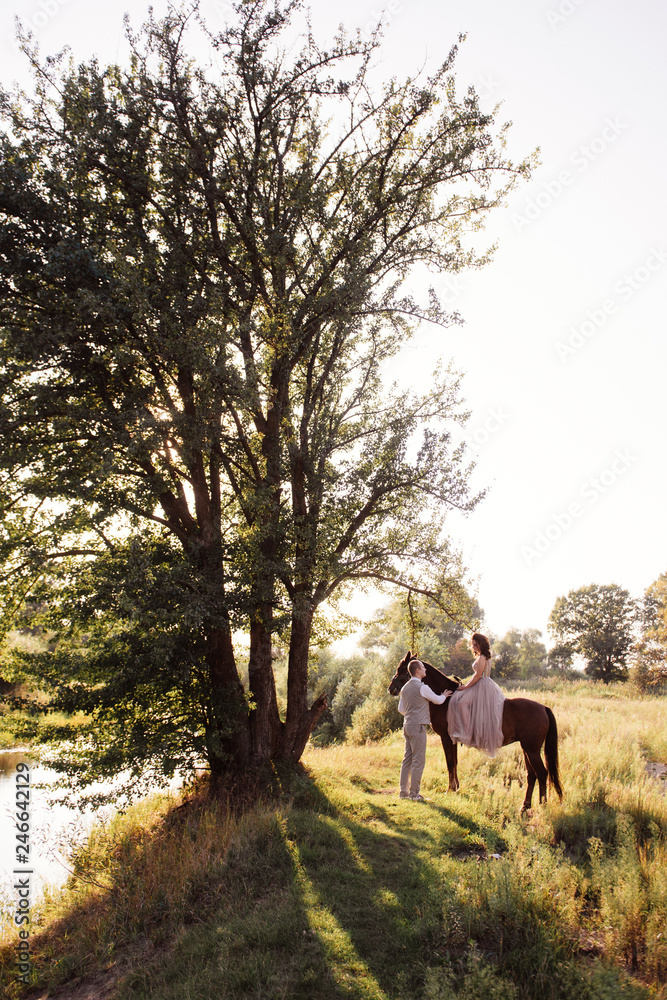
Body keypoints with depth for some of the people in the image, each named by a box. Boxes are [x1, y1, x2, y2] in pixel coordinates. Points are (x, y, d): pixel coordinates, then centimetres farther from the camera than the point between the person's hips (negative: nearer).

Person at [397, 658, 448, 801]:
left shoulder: (405, 688, 11)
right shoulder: (422, 687, -13)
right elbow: (438, 700, 0)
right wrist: (444, 695, 22)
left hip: (407, 725, 8)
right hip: (418, 726, -8)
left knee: (407, 759, 12)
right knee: (418, 760, -2)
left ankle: (404, 791, 16)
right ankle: (414, 793, 1)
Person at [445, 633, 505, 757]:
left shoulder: (482, 658, -15)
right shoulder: (484, 657, 16)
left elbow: (478, 676, -18)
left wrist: (466, 687, -13)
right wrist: (466, 684, 17)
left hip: (482, 687, -11)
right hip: (484, 685, 11)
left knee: (462, 702, -20)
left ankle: (466, 732, -19)